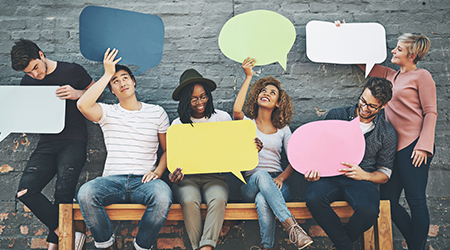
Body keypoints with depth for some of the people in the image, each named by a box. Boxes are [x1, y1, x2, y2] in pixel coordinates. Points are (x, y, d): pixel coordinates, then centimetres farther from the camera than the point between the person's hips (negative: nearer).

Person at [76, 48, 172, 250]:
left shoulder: (157, 112, 13)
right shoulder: (108, 112, 10)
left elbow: (168, 150, 15)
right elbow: (83, 105, -13)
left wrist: (157, 172, -5)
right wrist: (107, 74, -7)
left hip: (143, 180, 0)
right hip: (112, 180, 1)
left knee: (163, 195, -35)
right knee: (85, 193, -32)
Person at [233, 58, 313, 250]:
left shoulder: (283, 129, 17)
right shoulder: (247, 124, 11)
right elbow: (236, 110, -14)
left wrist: (281, 177, -11)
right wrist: (248, 77, -7)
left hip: (275, 185, 1)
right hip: (250, 185, -1)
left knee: (263, 200, -36)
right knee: (261, 175, -38)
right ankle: (291, 225, -46)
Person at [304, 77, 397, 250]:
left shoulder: (387, 134, 8)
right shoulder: (336, 116, 7)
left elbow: (385, 174, 10)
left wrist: (364, 175, -13)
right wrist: (313, 169, -8)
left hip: (363, 180, 0)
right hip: (330, 176, 1)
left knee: (368, 210, -35)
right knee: (313, 197, -34)